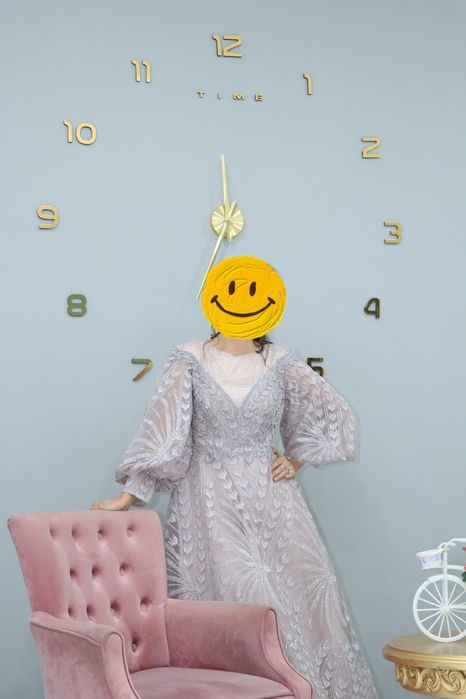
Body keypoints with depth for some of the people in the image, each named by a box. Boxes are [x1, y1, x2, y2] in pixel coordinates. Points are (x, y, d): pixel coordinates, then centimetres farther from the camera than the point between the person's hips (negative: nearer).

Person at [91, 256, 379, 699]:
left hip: (271, 500, 2)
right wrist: (128, 497, -12)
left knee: (298, 594, 1)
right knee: (232, 598, -7)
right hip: (210, 503, -2)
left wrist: (295, 461, 6)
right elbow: (161, 431, -7)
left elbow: (334, 414, 12)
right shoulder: (188, 360, -2)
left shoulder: (281, 362, 3)